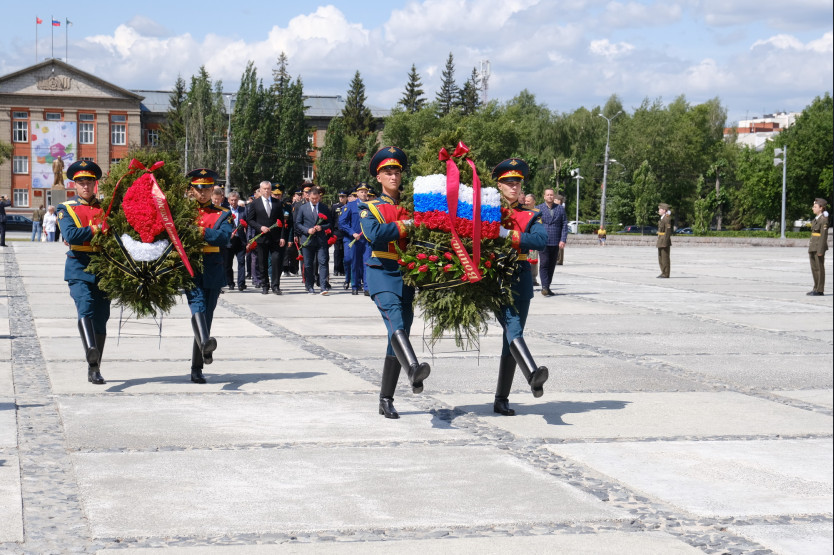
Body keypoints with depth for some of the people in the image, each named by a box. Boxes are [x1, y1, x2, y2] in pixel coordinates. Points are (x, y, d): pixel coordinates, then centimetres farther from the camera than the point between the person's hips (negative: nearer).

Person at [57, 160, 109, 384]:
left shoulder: (104, 207, 16)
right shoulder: (66, 209, 7)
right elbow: (70, 235, -11)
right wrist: (97, 229, -14)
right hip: (79, 267, -3)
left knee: (101, 317, 5)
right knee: (85, 308, -26)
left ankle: (94, 369, 13)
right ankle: (90, 351, -47)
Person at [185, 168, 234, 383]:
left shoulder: (222, 214, 10)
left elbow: (224, 237, -8)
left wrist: (199, 231, -20)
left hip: (212, 271, 2)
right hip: (190, 268, -2)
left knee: (207, 316, 4)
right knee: (197, 305, -26)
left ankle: (197, 369, 13)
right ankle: (205, 343, -52)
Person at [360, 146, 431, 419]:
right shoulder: (370, 208, 7)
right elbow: (374, 234, -13)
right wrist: (405, 226, -11)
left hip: (407, 276, 4)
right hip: (382, 273, -4)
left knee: (398, 335, 4)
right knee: (396, 318, -29)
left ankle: (386, 401, 12)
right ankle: (413, 369, -54)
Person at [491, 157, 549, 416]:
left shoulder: (530, 216, 12)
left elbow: (541, 240, -7)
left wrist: (508, 235, -15)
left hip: (521, 277, 3)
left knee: (512, 334, 4)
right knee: (512, 328, -22)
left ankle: (501, 400, 11)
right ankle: (533, 376, -43)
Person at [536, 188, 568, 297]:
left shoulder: (560, 209, 10)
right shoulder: (538, 209, 6)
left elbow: (564, 225, 8)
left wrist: (563, 240, -3)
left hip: (556, 243, 2)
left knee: (552, 265, 6)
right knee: (544, 264, -11)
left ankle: (547, 287, 14)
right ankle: (544, 287, -13)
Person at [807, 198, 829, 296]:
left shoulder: (824, 220, -12)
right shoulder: (816, 219, 15)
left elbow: (824, 236, -16)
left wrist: (820, 251, -19)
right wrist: (810, 249, 19)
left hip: (819, 247, -9)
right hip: (813, 247, 9)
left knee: (819, 268, -5)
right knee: (814, 268, 11)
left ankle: (820, 290, -1)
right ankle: (816, 288, 16)